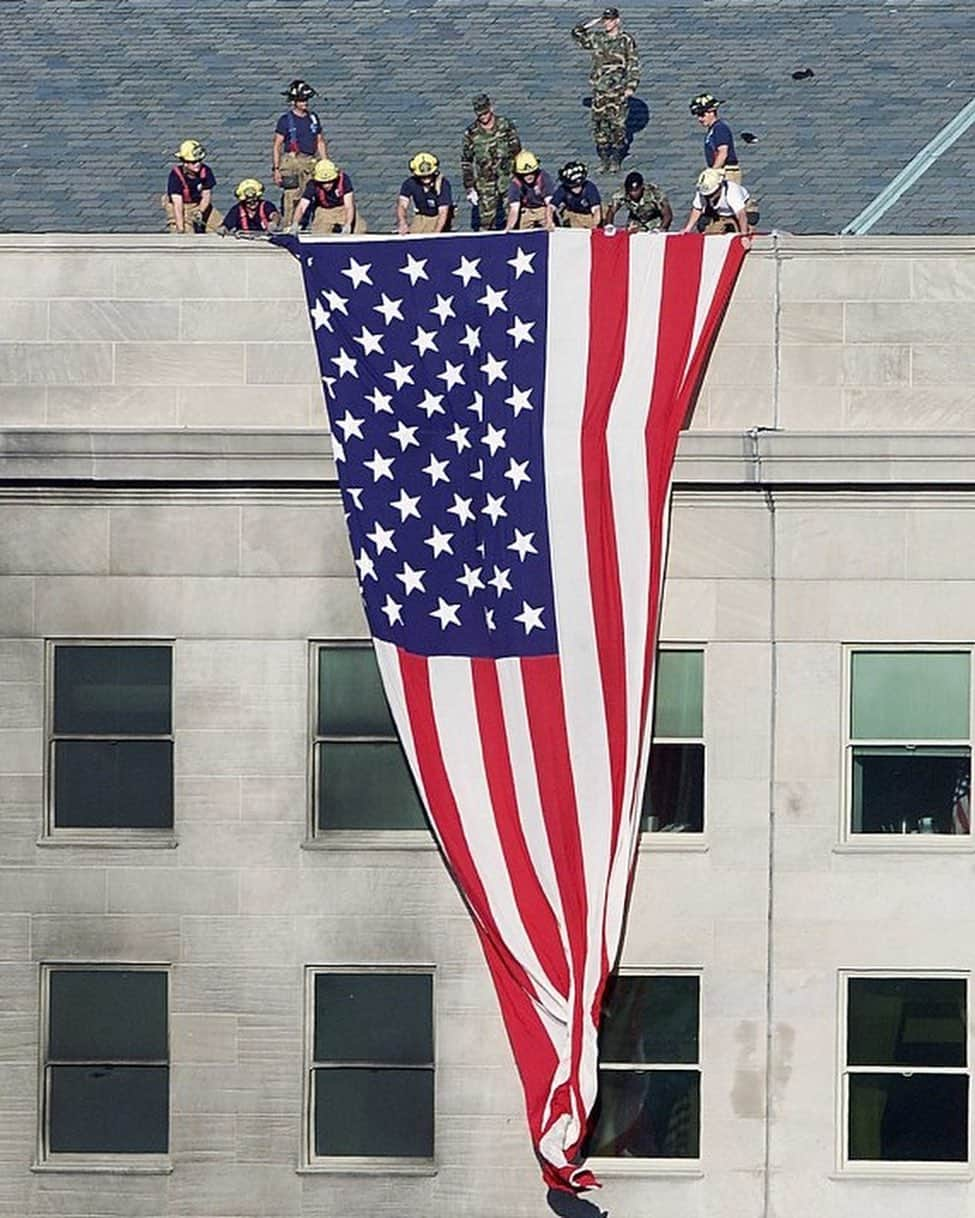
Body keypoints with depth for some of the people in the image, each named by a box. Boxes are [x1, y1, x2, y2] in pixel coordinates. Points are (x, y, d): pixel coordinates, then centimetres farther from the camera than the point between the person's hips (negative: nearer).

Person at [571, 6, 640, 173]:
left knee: (617, 124, -1)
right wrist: (592, 24, 1)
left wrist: (631, 86, -10)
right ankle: (603, 158, 11)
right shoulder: (597, 38, 8)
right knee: (599, 123, 2)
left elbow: (634, 65, -3)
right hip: (600, 90, 4)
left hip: (618, 91, -4)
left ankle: (615, 159, 9)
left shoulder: (626, 41, -3)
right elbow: (577, 34, 12)